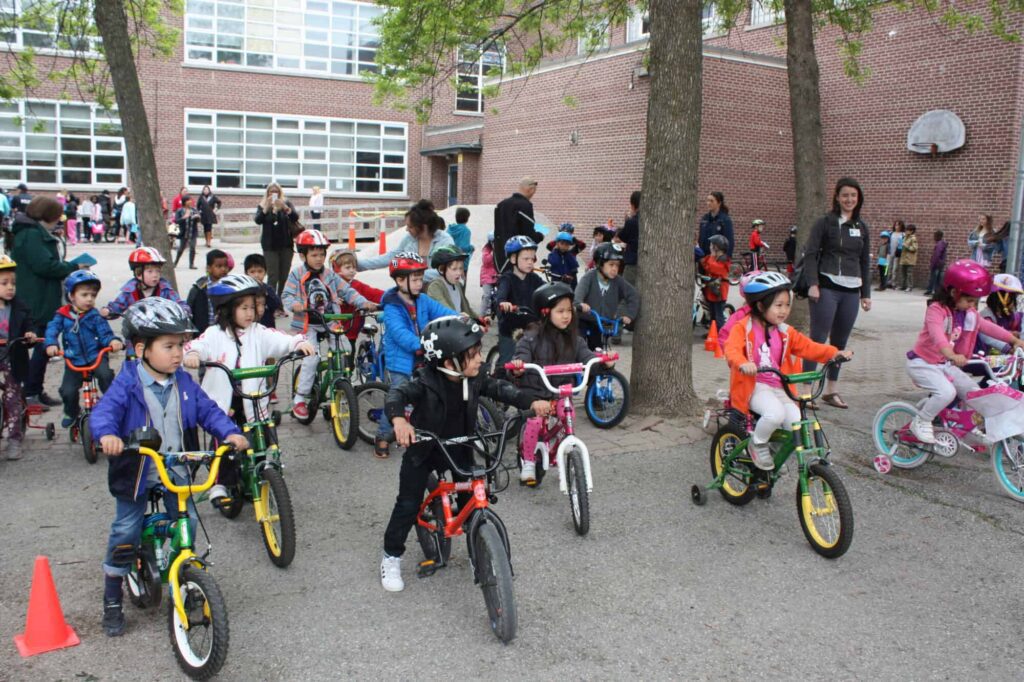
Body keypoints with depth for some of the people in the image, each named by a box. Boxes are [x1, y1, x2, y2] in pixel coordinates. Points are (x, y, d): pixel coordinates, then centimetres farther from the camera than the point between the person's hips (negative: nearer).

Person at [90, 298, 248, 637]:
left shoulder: (183, 382, -1)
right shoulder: (128, 383, -15)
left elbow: (207, 410, 0)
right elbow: (104, 411, -26)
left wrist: (230, 432, -17)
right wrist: (107, 434, -49)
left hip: (176, 471, 4)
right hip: (137, 471, -4)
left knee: (187, 524, 3)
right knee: (125, 533, 4)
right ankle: (112, 602, 20)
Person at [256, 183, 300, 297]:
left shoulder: (286, 203, 5)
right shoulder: (262, 206, 5)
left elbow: (295, 217, -10)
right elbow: (258, 220, -11)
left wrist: (285, 207, -27)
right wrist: (266, 208, -26)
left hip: (286, 244, 1)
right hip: (270, 245, -1)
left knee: (284, 276, 2)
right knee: (272, 276, -10)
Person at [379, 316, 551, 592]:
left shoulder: (474, 379, -13)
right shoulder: (425, 382, -28)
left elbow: (500, 389, -3)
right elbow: (397, 393, -40)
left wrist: (531, 402, -15)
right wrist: (398, 419, -62)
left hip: (459, 449, 4)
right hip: (423, 450, -4)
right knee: (408, 505, -2)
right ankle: (391, 557, 18)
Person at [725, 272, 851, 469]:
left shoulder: (785, 333, 11)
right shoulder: (743, 328, -7)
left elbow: (807, 347, 6)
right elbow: (732, 349, -23)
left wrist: (835, 353, -10)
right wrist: (743, 363, -46)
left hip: (779, 389, 5)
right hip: (754, 387, -5)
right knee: (775, 413, -32)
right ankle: (757, 444, -5)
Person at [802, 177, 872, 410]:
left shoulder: (862, 227, 13)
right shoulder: (825, 223, -1)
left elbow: (865, 262, 17)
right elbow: (811, 254, -5)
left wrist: (866, 293, 14)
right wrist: (813, 283, -16)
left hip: (851, 291, 5)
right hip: (827, 288, -5)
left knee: (840, 342, 9)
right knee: (818, 339, -7)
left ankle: (831, 390, 17)